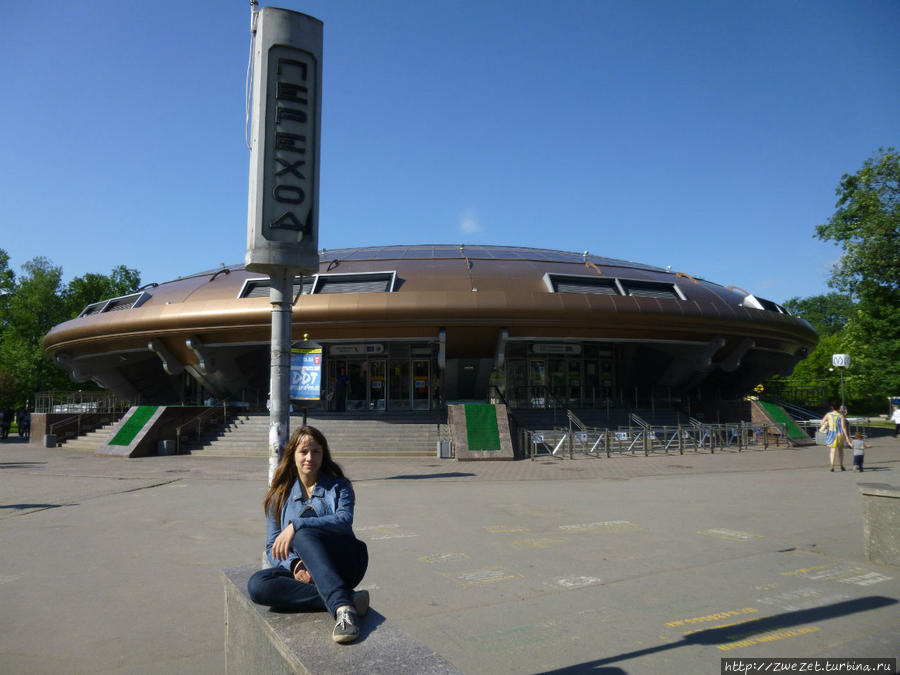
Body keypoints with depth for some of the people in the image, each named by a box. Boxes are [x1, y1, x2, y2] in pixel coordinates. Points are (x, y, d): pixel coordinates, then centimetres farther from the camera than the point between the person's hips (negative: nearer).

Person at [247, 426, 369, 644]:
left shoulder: (339, 486, 10)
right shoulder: (280, 496, 16)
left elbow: (344, 521, -11)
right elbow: (272, 548, 10)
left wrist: (296, 526, -22)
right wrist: (294, 565, -12)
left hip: (344, 563, -3)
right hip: (303, 572, 3)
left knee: (303, 534, -32)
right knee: (257, 584, -27)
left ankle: (342, 607, -49)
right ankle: (348, 600, -33)